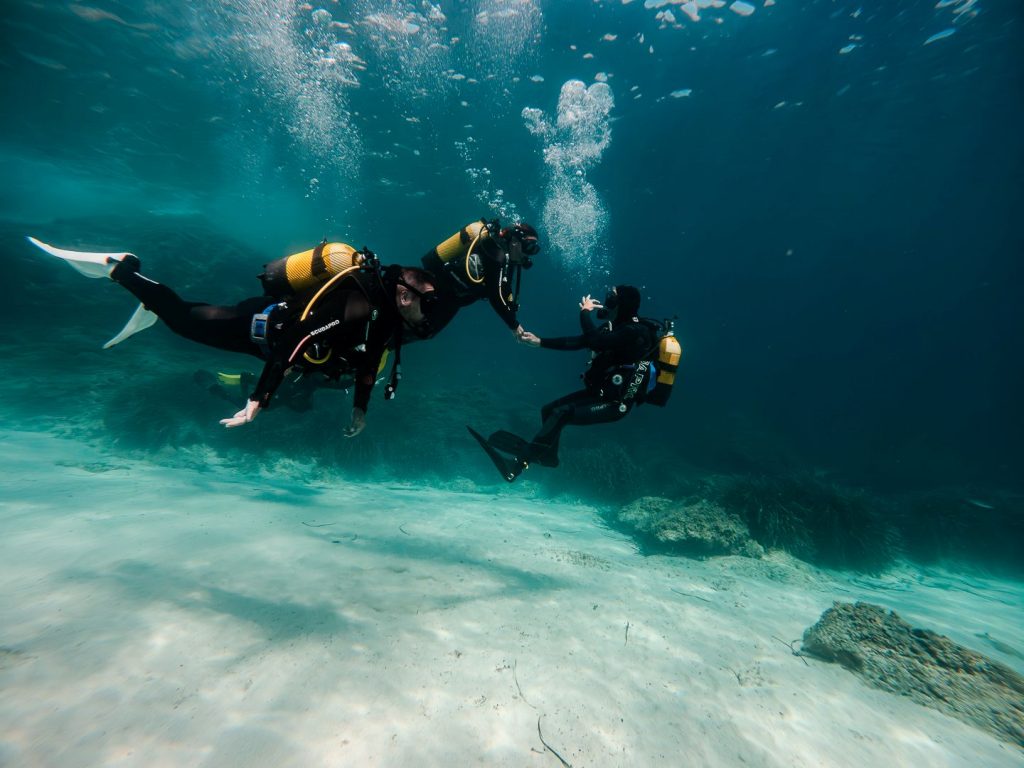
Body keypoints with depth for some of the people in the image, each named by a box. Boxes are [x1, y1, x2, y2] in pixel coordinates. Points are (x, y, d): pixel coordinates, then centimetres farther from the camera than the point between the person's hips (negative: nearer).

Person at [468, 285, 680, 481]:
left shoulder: (634, 333, -21)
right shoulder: (618, 327, 7)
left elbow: (595, 341, -33)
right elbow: (578, 342, 8)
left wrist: (586, 312, -16)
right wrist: (540, 342, 5)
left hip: (616, 403, -9)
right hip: (602, 392, 9)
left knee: (561, 414, -25)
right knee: (549, 409, 9)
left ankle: (519, 461, -29)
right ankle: (547, 456, 29)